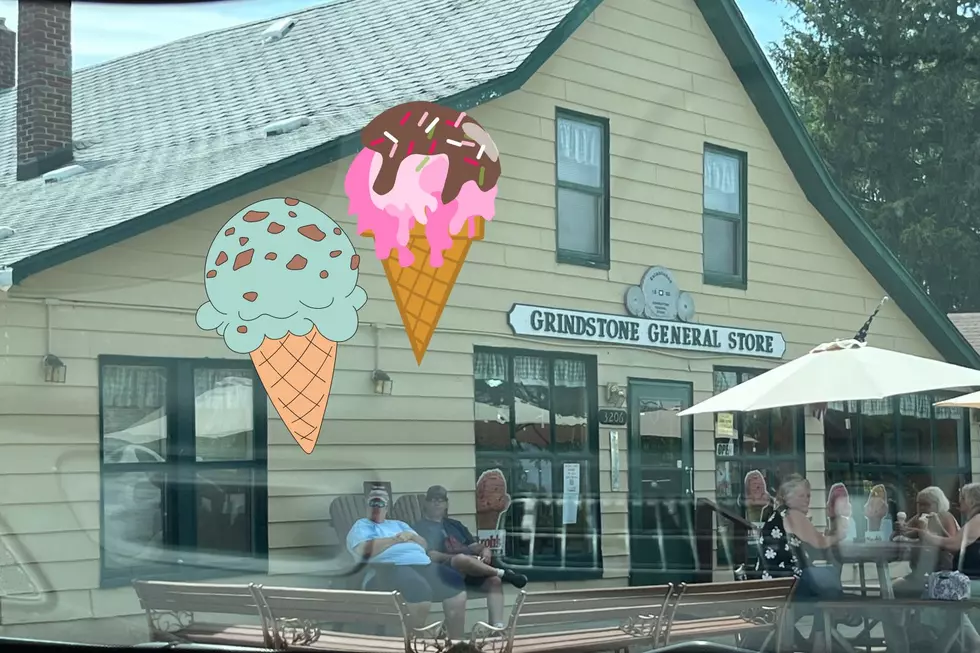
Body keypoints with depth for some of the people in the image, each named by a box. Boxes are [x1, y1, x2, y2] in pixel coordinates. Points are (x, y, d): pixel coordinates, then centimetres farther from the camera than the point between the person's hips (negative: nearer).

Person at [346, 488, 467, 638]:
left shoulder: (398, 524, 32)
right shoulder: (362, 525, 15)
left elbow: (424, 545, 25)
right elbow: (366, 550, -7)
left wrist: (411, 536, 3)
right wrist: (396, 539, -2)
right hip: (390, 568, -7)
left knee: (457, 588, -16)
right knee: (420, 592, -39)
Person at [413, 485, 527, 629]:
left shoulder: (455, 525, 29)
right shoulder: (420, 528, 9)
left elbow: (475, 545, 22)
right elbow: (431, 556, -6)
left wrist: (485, 551, -2)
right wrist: (460, 557, -15)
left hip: (471, 571, 6)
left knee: (494, 580, -25)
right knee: (462, 559, -39)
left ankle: (498, 627, -40)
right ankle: (504, 573, -21)